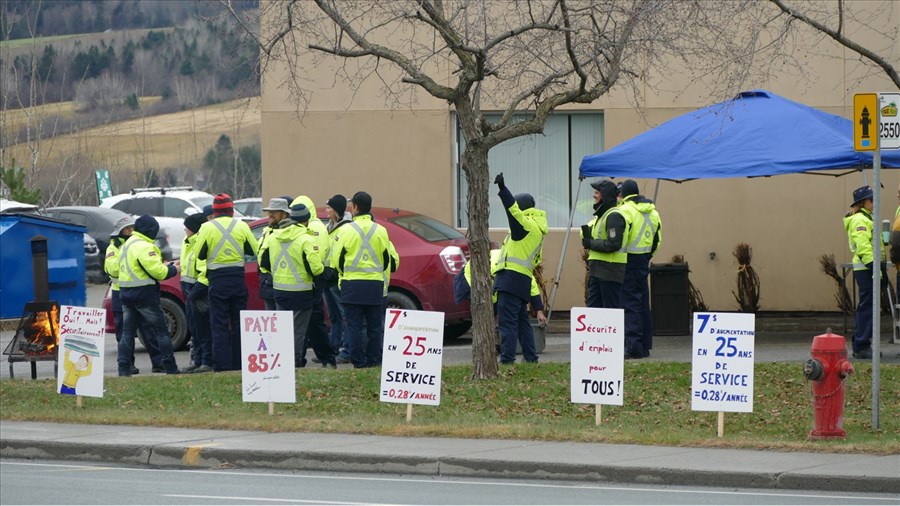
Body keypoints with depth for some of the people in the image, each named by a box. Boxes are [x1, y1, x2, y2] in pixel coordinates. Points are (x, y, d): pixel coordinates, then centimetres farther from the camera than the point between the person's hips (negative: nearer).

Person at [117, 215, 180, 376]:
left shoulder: (127, 245, 16)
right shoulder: (143, 247, -15)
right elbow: (157, 271, -19)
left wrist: (162, 266, 11)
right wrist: (172, 270, -1)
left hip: (126, 294, 8)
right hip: (144, 294, -8)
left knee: (127, 333, 7)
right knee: (161, 332, 0)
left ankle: (124, 368, -1)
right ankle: (171, 368, 2)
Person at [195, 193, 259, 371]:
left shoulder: (207, 228, -7)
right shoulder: (241, 226, -1)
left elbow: (199, 254, -3)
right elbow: (254, 250, 5)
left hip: (217, 280, -2)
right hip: (238, 278, 2)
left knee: (219, 325, 1)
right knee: (239, 323, 11)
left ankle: (223, 364, -4)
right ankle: (240, 362, 13)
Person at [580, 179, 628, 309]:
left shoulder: (614, 216, -15)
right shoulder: (601, 214, 19)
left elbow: (614, 244, -24)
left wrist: (591, 243, -15)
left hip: (610, 271, -10)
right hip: (597, 271, 10)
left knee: (612, 308, -6)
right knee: (593, 307, 11)